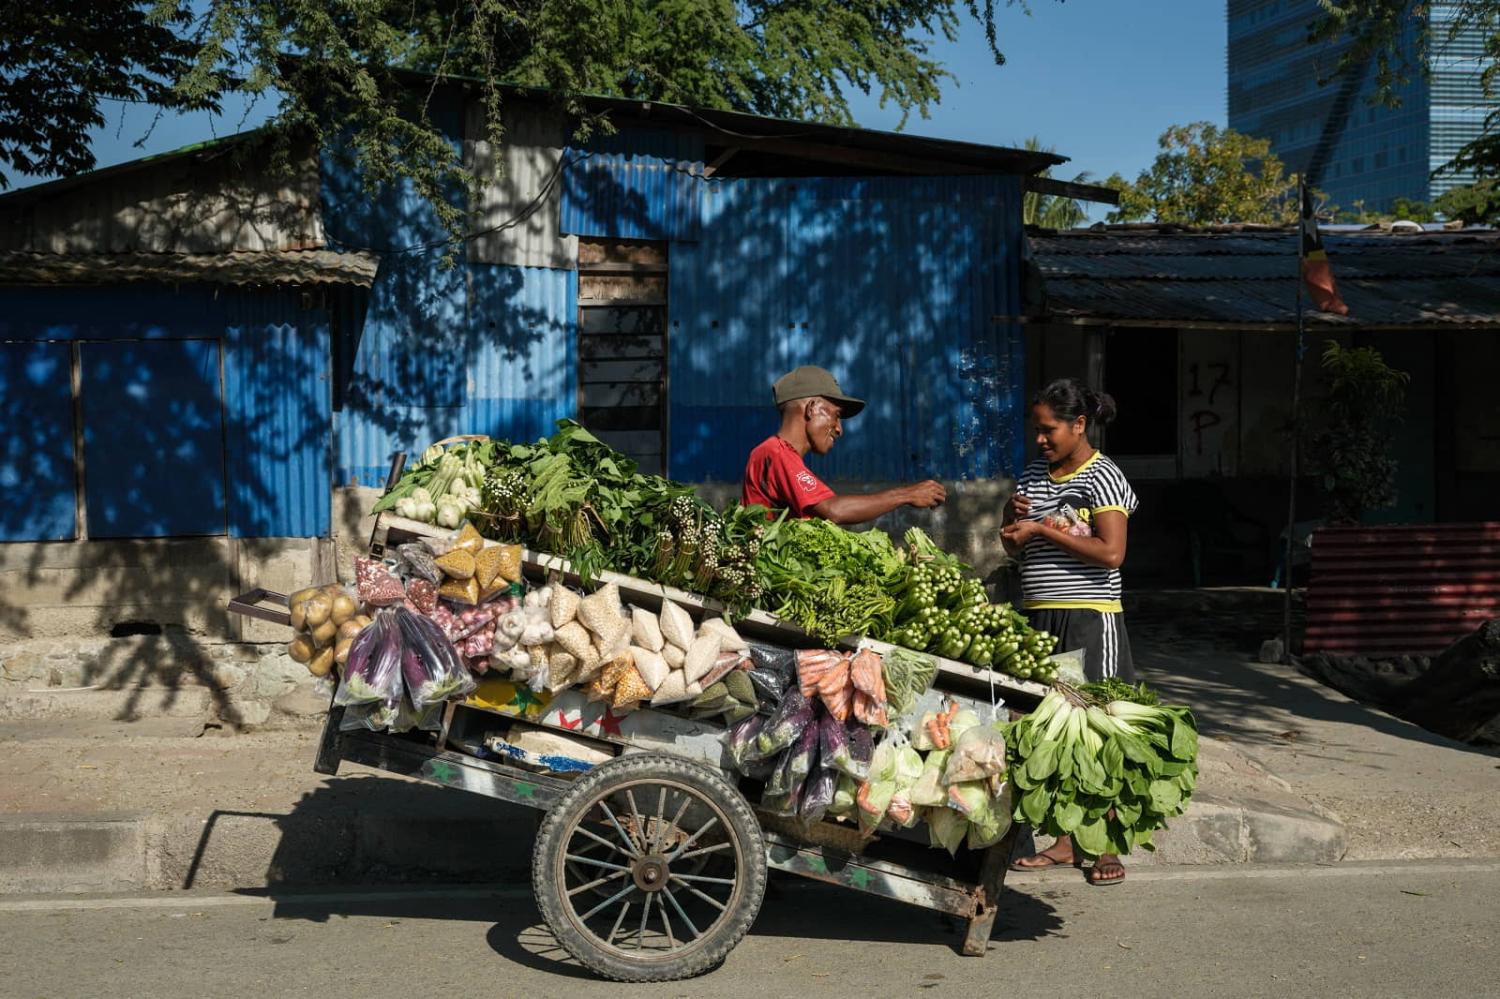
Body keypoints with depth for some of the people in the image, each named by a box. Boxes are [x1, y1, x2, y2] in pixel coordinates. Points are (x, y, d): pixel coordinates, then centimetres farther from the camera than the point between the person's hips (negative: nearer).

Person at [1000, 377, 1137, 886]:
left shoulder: (1102, 477, -7)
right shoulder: (1033, 474, 14)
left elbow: (1111, 553, -18)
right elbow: (1011, 545, 21)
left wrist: (1043, 528, -16)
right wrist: (1014, 517, -1)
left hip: (1090, 617, -7)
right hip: (1038, 615, 7)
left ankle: (1107, 848, 3)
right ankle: (1066, 840, 15)